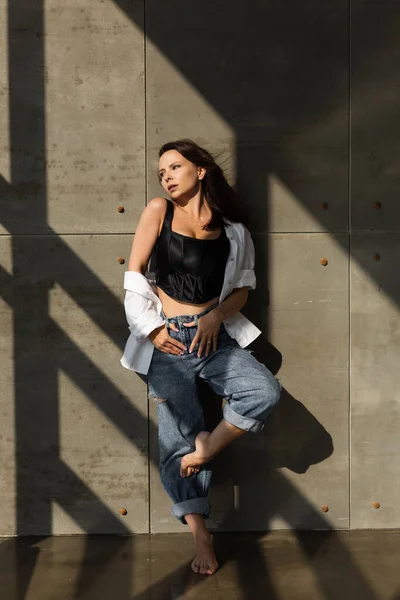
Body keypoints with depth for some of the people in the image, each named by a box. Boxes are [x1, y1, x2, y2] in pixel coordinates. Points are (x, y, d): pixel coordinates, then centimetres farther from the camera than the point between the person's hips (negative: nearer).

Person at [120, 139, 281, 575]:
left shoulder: (231, 229, 7)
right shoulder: (159, 211, 4)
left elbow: (242, 289, 11)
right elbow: (134, 274, 1)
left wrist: (216, 316, -8)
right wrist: (153, 327, -7)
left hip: (214, 335, 2)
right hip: (167, 340, -1)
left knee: (265, 391, -21)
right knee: (178, 433, -2)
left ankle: (208, 448, 2)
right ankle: (200, 536, 7)